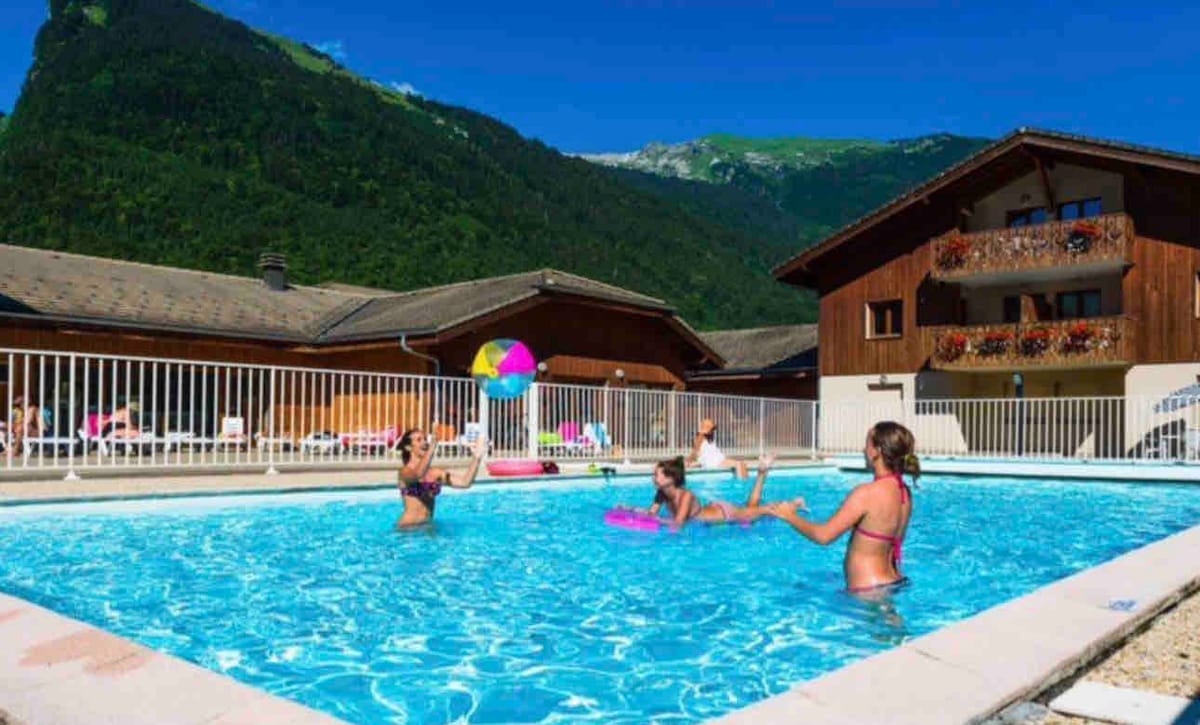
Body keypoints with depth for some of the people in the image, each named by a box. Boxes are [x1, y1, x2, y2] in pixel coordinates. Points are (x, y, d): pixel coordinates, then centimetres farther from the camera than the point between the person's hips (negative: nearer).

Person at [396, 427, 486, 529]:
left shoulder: (436, 473, 8)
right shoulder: (405, 472, -6)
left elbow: (465, 482, 0)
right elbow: (418, 475, -30)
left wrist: (477, 457, -9)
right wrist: (432, 448, -41)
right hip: (409, 526, -4)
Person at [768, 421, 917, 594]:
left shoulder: (867, 493, -21)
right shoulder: (904, 492, 3)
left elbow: (823, 536, -19)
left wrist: (790, 516, -2)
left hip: (870, 591, -9)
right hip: (894, 582, 9)